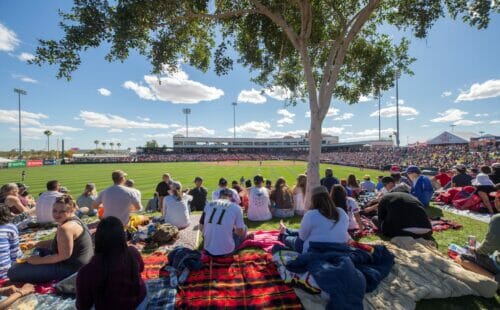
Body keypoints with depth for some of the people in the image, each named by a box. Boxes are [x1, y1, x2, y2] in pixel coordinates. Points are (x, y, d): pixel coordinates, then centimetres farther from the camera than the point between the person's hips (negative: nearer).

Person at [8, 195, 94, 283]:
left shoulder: (65, 228, -25)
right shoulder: (74, 220, 5)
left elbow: (63, 256, -23)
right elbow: (57, 243, 19)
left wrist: (39, 261, -10)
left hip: (71, 268, -10)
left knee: (13, 271, -7)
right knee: (39, 251, 30)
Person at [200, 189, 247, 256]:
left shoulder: (208, 204, 4)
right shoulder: (236, 207, -5)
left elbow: (201, 227, 10)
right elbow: (240, 233, -3)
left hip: (207, 250, 4)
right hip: (226, 251, -4)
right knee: (244, 228, 18)